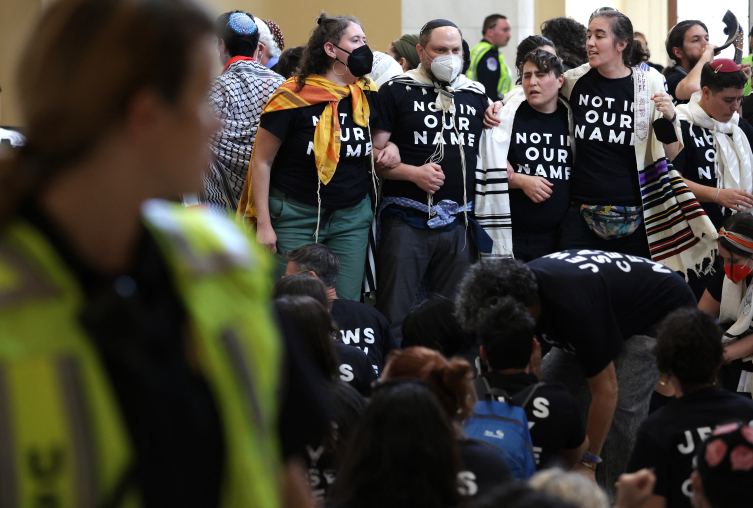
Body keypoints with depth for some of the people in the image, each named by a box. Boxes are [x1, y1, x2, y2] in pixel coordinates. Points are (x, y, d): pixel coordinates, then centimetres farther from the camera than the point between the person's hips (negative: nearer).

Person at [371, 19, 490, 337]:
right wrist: (413, 173, -16)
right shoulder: (397, 92, 0)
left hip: (459, 224, 4)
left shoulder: (476, 96, 14)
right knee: (394, 315, -5)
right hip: (406, 223, -4)